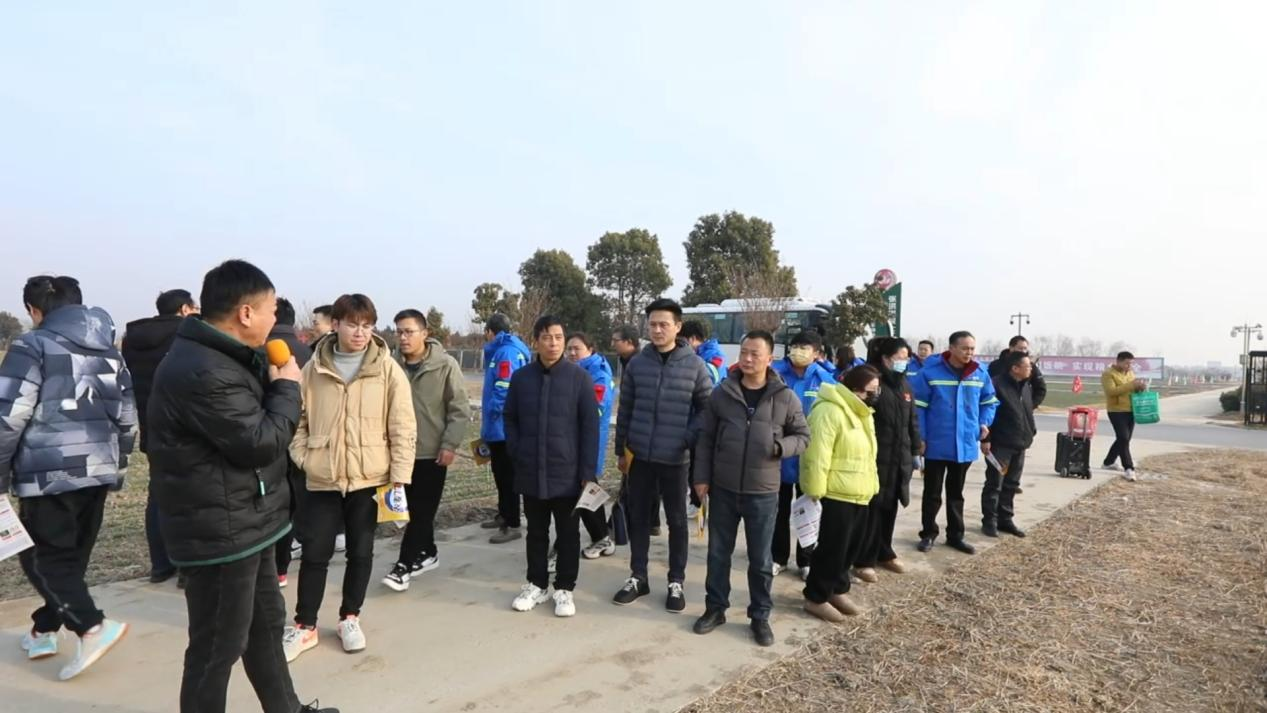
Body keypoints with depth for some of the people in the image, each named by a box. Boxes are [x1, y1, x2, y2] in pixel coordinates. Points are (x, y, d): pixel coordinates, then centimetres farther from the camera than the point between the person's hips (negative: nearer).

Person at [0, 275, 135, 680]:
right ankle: (45, 629, 28)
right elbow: (127, 414, 14)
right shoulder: (108, 351, 13)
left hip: (49, 471, -6)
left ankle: (93, 627, -11)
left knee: (43, 556, 3)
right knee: (72, 553, 16)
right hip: (97, 469, 6)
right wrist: (118, 463, 21)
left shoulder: (33, 346, -6)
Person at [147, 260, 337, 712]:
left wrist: (273, 384, 0)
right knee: (218, 646, 5)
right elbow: (260, 442, -23)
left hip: (244, 524, 11)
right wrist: (286, 387, -10)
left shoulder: (220, 358, 9)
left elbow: (256, 420, 15)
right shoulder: (203, 372, -26)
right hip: (221, 532, -11)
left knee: (266, 625, 23)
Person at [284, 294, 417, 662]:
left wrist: (399, 477, -9)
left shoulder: (388, 370, -5)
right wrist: (302, 456, -3)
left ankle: (349, 618, 31)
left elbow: (403, 427, -6)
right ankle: (305, 626, 26)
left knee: (361, 551, 12)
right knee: (315, 553, 8)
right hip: (322, 479, 1)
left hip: (369, 478, -1)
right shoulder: (314, 368, 1)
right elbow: (299, 417, 9)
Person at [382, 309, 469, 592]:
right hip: (403, 450, 4)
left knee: (422, 510, 0)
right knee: (413, 509, 14)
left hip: (433, 451, -4)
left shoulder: (446, 365, -11)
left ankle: (405, 564, 8)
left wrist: (450, 445, -15)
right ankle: (427, 553, 31)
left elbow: (460, 409, -10)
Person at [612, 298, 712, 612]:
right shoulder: (637, 363, 1)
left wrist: (695, 441, -6)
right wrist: (621, 450, 8)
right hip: (640, 455, 2)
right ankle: (637, 577, 27)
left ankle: (676, 582, 24)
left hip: (675, 458, -2)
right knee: (638, 517, 12)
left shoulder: (694, 365, -4)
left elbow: (708, 408, 2)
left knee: (677, 521, 10)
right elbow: (625, 410, 6)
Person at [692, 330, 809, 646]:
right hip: (723, 489, 1)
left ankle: (760, 616, 27)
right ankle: (715, 608, 30)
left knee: (761, 559, 10)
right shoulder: (721, 393, -3)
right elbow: (705, 438, 3)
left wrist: (781, 447, -17)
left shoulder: (786, 398, -5)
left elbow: (803, 436, 4)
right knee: (718, 553, 13)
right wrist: (702, 477, 0)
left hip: (763, 493, -1)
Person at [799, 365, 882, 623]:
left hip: (858, 494, 10)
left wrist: (871, 486, 22)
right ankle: (816, 598, 12)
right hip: (835, 494, -10)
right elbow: (817, 456, -23)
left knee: (850, 545, 17)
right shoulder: (830, 411, -20)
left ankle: (837, 590, 34)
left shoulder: (860, 412, 13)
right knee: (832, 547, -2)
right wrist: (816, 492, -22)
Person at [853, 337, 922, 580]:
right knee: (872, 509, -2)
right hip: (876, 458, -7)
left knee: (890, 508, 16)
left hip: (899, 459, 7)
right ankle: (864, 560, 8)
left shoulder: (904, 385, 14)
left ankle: (884, 553, 30)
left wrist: (915, 450, 18)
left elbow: (912, 421, 20)